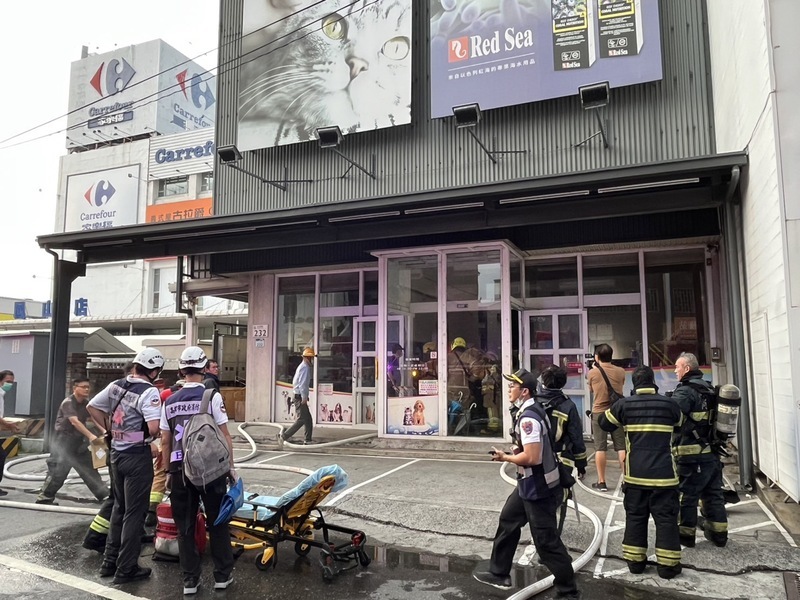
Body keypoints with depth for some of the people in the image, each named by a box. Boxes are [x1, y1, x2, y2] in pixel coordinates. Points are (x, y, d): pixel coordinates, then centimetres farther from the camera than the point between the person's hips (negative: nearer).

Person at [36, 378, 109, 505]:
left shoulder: (86, 403, 6)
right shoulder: (68, 402, -18)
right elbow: (75, 422, -29)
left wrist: (103, 430, -15)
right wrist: (90, 435, -38)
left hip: (78, 441, 8)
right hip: (64, 440, -8)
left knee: (89, 468, 8)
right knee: (59, 470, -4)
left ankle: (104, 495, 10)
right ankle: (44, 497, 14)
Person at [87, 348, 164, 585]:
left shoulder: (116, 385, 4)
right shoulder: (148, 391, -19)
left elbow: (92, 407, 14)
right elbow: (154, 427, -29)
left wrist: (110, 429, 14)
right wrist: (150, 439, -7)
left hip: (117, 452, 8)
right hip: (138, 456, -8)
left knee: (119, 507, 21)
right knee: (134, 512, 4)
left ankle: (109, 562, 30)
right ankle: (126, 569, 13)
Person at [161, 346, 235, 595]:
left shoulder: (170, 402, 6)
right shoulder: (212, 396, -7)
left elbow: (165, 442, 9)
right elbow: (224, 436, -8)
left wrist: (169, 472, 18)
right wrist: (231, 467, 0)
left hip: (180, 469, 3)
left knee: (185, 526, 13)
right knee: (217, 522, 11)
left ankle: (190, 580, 18)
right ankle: (223, 575, 18)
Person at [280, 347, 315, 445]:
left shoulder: (303, 366, 17)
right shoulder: (305, 367, -14)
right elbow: (302, 384, -21)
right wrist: (304, 397, -22)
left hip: (300, 397, 10)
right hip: (300, 397, -10)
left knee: (308, 419, 11)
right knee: (302, 419, -10)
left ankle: (308, 440, 13)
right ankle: (284, 436, -8)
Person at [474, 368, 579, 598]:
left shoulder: (528, 418, -26)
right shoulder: (532, 411, 6)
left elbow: (532, 457, -30)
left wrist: (505, 458, -16)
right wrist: (516, 449, 8)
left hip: (538, 488, -11)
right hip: (530, 483, 11)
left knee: (547, 542, 1)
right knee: (508, 521, 20)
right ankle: (499, 573, 34)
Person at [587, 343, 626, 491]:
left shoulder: (592, 373, -5)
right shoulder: (620, 371, -2)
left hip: (599, 413, -1)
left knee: (600, 448, 3)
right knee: (622, 447, 6)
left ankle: (601, 482, 7)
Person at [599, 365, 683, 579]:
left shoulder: (624, 405, -2)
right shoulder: (668, 404, -2)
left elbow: (604, 423, 11)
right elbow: (679, 425, 17)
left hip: (636, 472, 1)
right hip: (663, 472, -1)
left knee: (635, 515, 12)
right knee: (666, 517, 7)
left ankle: (635, 560, 17)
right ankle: (667, 564, 9)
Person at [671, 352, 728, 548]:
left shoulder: (685, 391, -15)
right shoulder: (709, 389, 13)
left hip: (694, 455, -8)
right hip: (713, 452, 8)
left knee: (686, 496, 3)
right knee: (713, 494, 16)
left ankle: (686, 534, 11)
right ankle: (718, 534, 23)